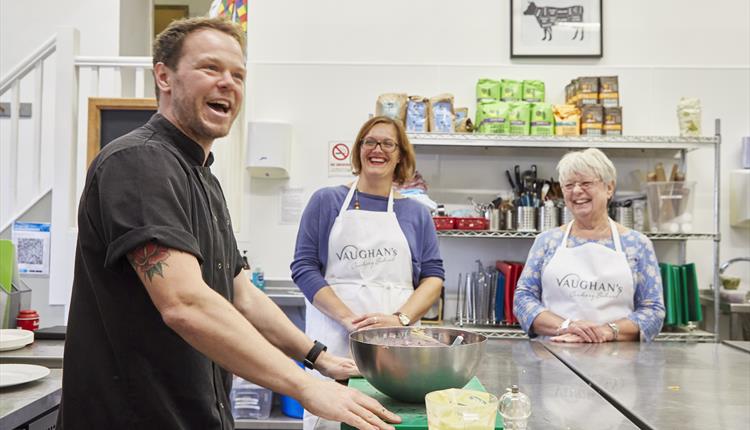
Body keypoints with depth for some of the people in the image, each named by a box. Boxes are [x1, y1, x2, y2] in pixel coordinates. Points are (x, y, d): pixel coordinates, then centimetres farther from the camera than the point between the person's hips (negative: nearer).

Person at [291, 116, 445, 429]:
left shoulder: (415, 213, 12)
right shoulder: (326, 201, 7)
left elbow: (433, 275, 8)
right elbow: (303, 267, 1)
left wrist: (402, 318, -10)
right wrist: (348, 318, -12)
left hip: (396, 342, 1)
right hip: (334, 337, -1)